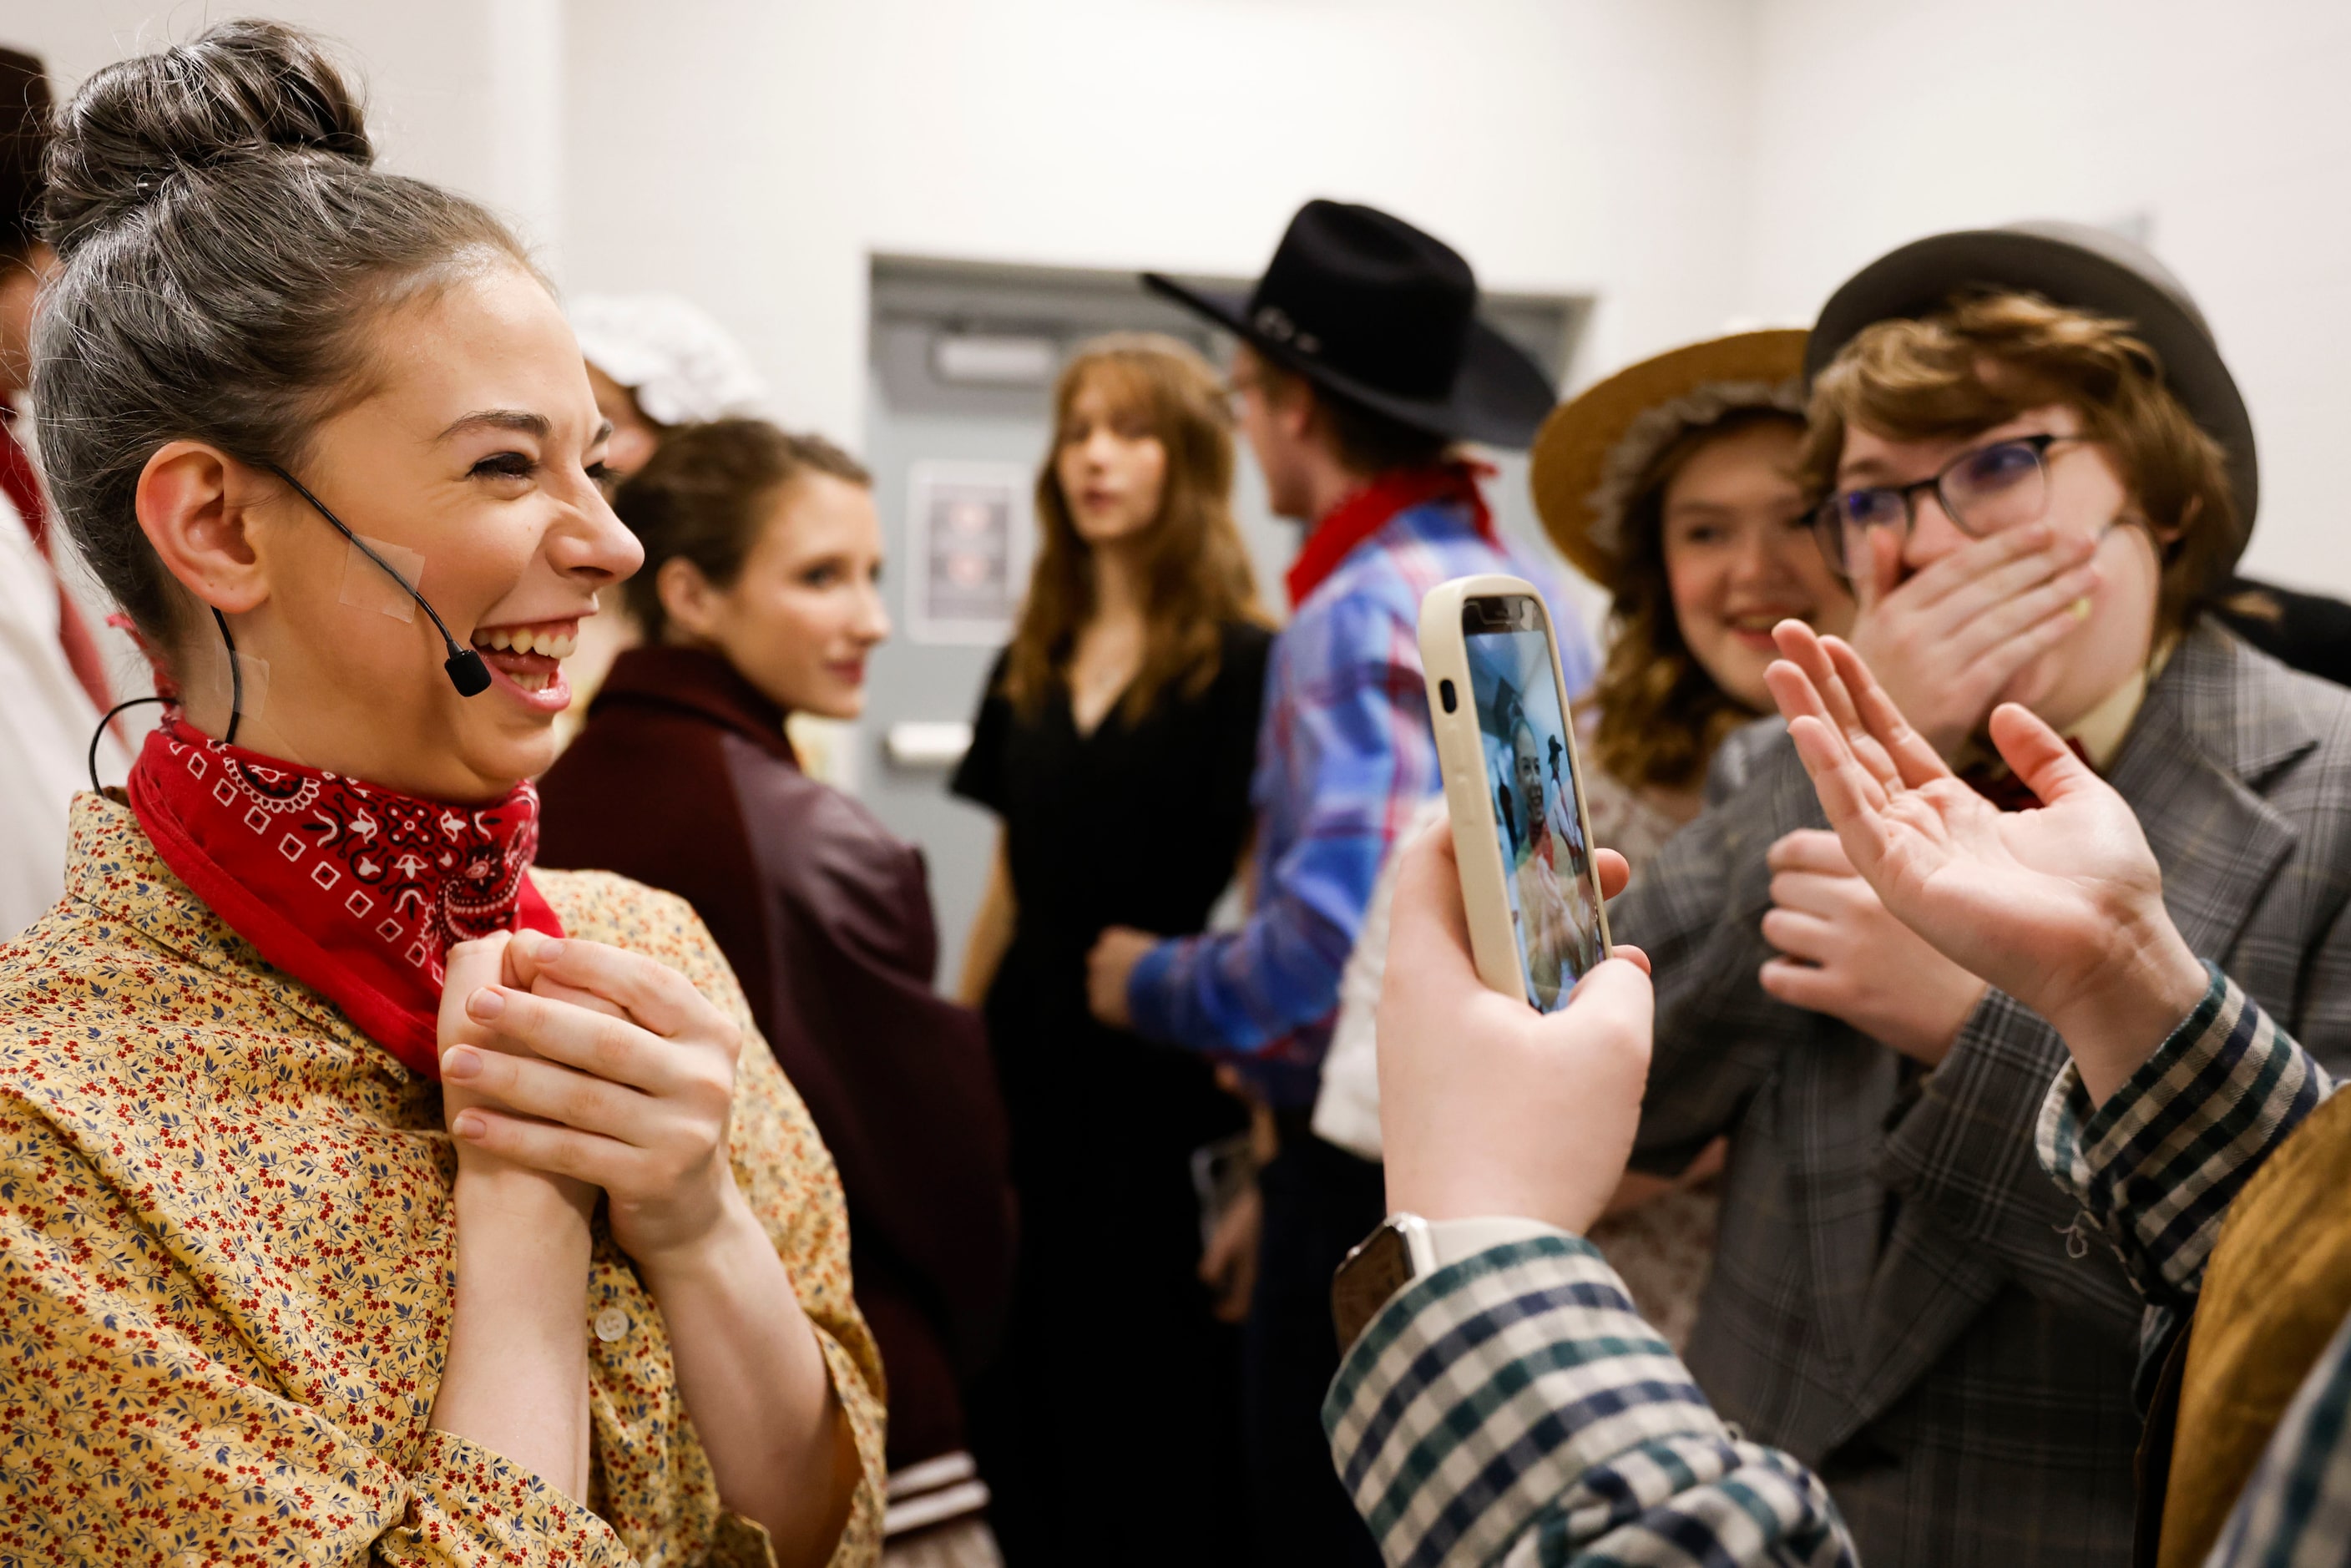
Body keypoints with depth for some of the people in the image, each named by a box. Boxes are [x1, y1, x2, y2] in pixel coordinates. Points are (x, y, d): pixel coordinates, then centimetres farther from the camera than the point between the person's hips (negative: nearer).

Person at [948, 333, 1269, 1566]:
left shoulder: (1242, 665, -8)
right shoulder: (1029, 666, 10)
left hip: (1166, 1096, -6)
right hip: (1029, 1078, 6)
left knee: (1165, 1458, 6)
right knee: (1023, 1430, 14)